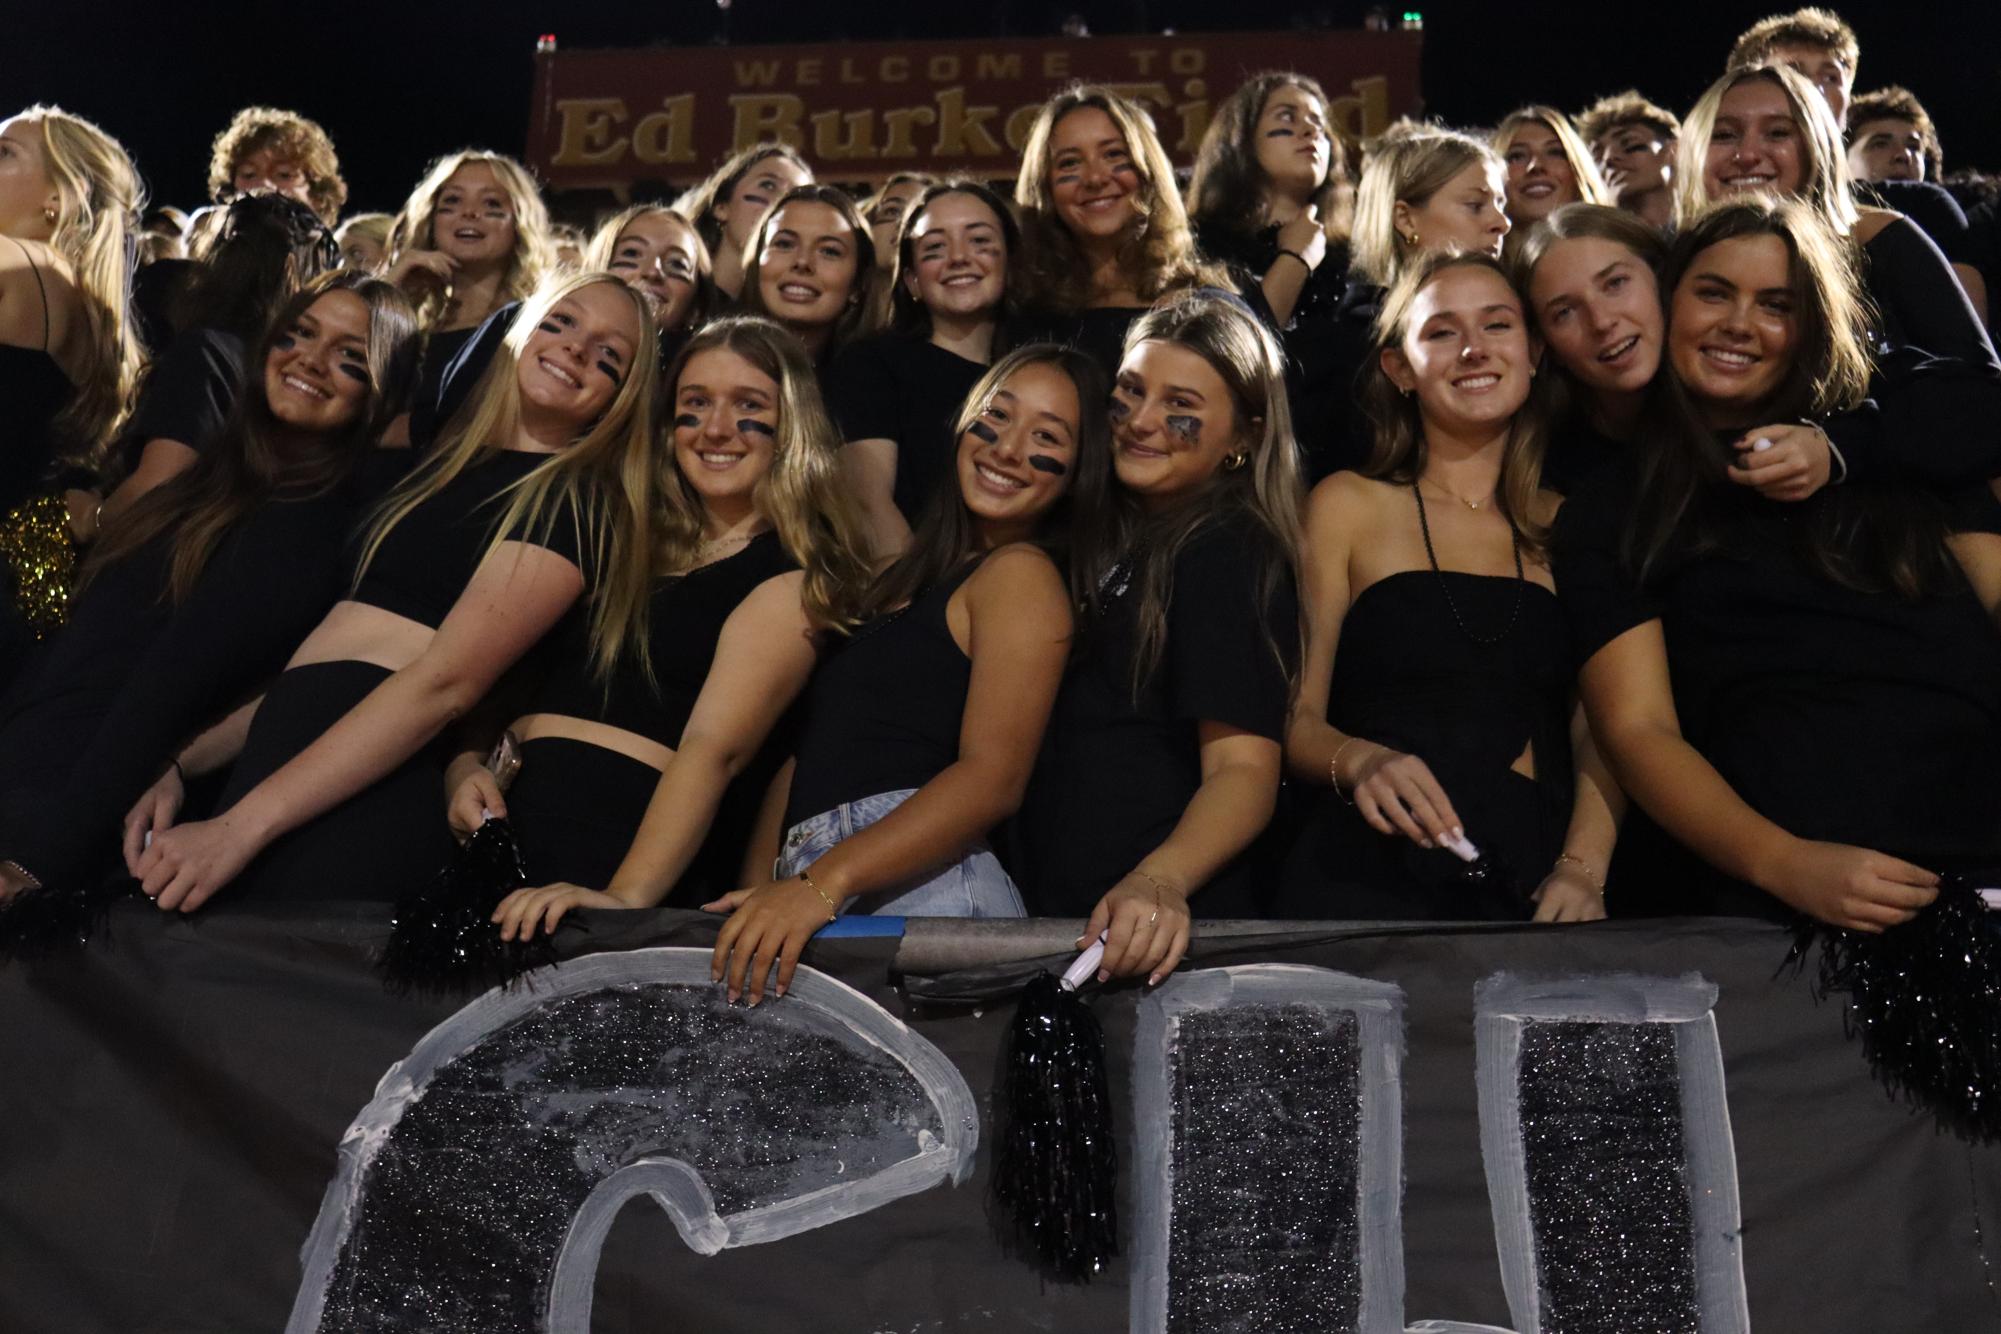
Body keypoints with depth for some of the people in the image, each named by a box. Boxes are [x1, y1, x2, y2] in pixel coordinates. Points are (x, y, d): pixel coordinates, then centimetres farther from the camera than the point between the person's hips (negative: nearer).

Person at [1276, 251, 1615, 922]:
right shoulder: (1347, 505, 7)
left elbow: (1600, 731, 10)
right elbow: (1296, 718, 5)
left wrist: (1584, 868, -8)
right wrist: (1358, 763, -17)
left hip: (1534, 887, 3)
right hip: (1367, 880, -3)